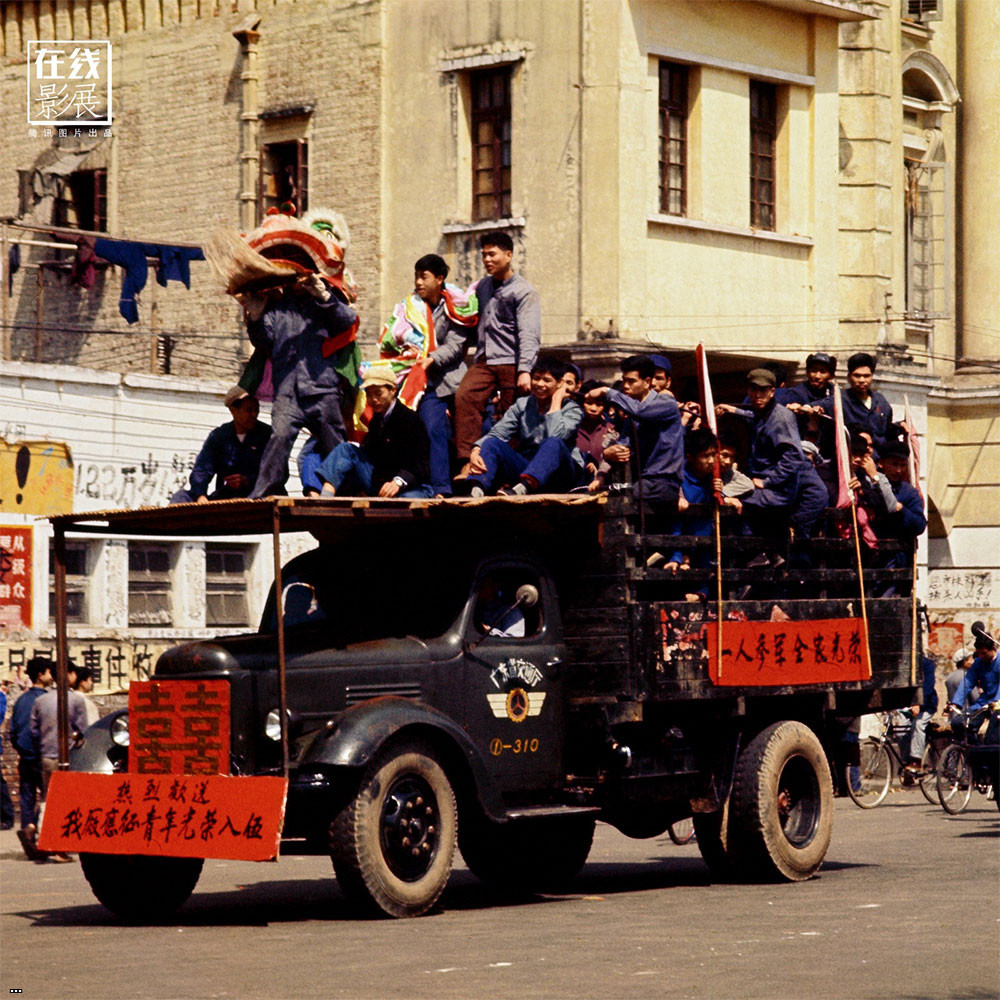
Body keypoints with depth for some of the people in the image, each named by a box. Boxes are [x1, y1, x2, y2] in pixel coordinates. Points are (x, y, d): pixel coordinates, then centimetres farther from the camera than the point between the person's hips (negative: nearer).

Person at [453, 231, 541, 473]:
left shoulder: (523, 292, -2)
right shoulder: (483, 286, 18)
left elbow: (528, 335, -11)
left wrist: (525, 370, -22)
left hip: (511, 362, -5)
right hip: (484, 361, 5)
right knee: (464, 396, -20)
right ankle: (468, 461, -24)